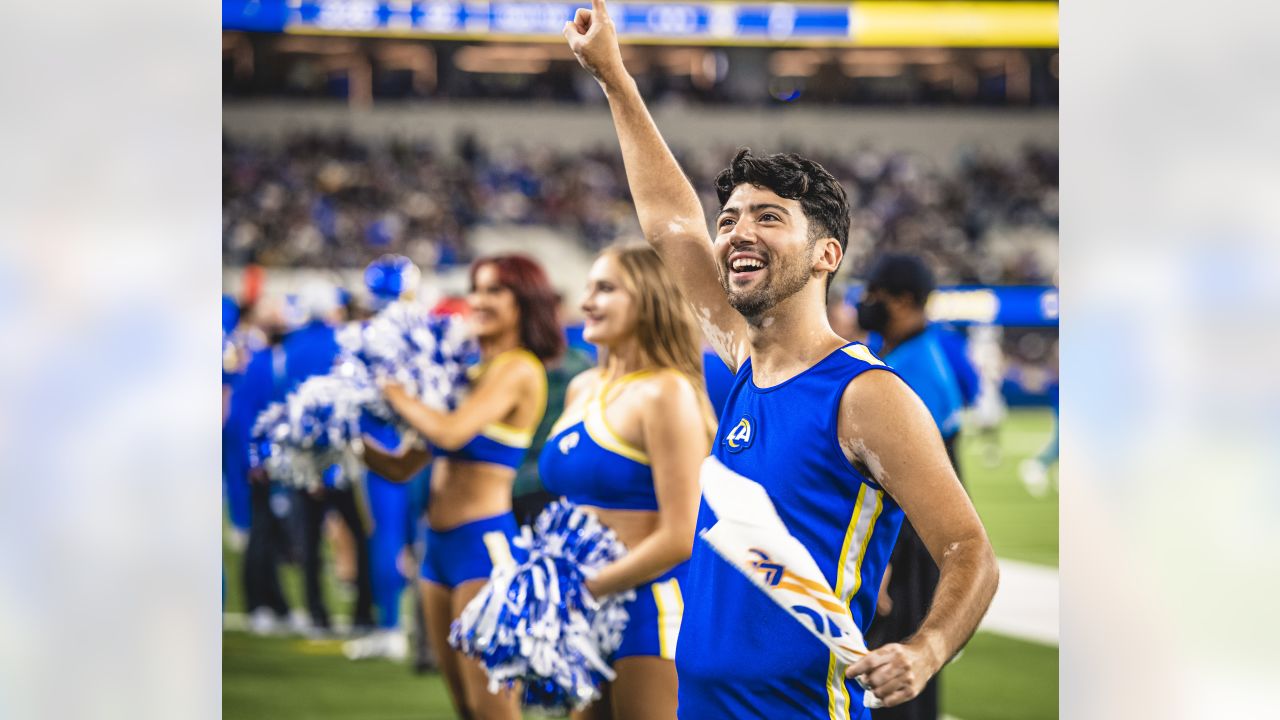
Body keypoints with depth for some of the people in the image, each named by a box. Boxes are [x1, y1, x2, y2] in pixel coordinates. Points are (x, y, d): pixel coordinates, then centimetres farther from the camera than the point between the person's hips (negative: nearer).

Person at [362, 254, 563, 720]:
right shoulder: (469, 371, 17)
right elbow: (403, 467, 19)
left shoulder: (518, 369, -7)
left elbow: (451, 432, -23)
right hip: (440, 544, 9)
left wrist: (390, 389, -11)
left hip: (485, 541, -9)